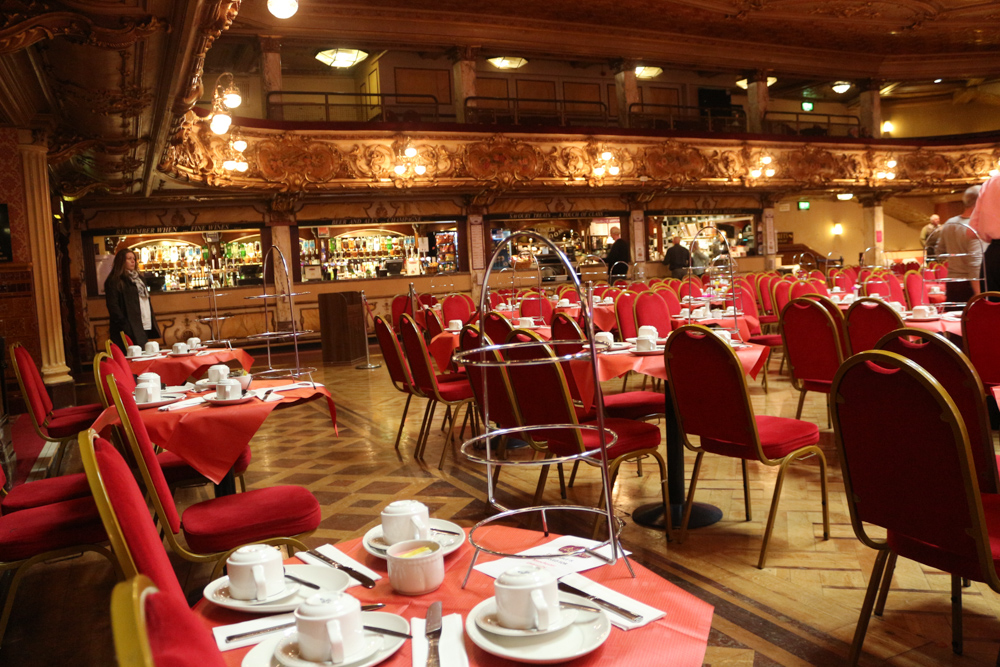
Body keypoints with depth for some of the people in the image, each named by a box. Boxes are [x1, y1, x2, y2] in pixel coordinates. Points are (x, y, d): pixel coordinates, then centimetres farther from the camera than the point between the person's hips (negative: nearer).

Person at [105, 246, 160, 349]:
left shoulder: (138, 278, 21)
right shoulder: (114, 282, -5)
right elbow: (113, 308, -11)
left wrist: (153, 324, 14)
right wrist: (126, 328, -19)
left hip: (144, 329, 8)